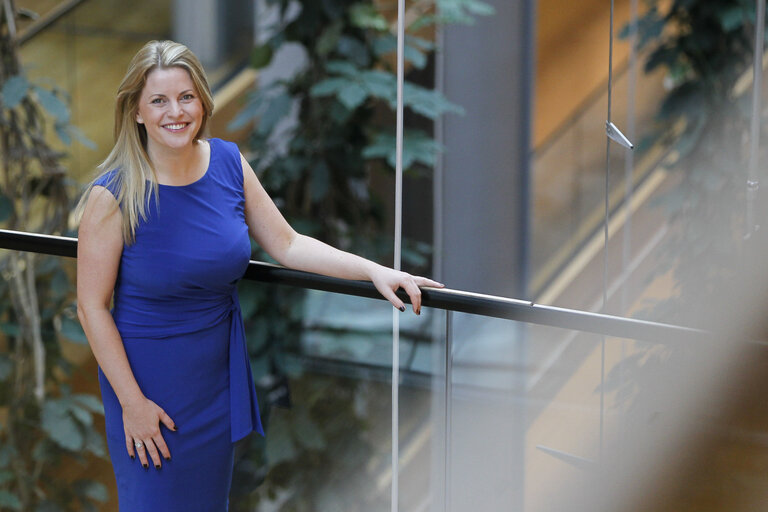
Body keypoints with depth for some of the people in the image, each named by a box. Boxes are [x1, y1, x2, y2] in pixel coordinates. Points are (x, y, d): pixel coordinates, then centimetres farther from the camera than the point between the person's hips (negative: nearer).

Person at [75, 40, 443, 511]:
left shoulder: (228, 163, -5)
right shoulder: (113, 196, -20)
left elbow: (287, 245, 2)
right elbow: (93, 307, -15)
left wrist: (374, 271, -9)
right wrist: (132, 401, -15)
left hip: (219, 366, 5)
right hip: (149, 375, -5)